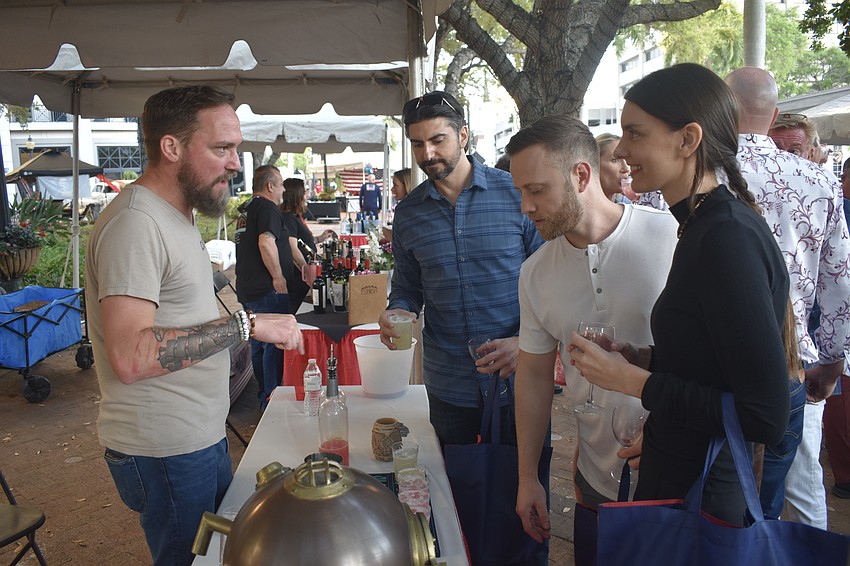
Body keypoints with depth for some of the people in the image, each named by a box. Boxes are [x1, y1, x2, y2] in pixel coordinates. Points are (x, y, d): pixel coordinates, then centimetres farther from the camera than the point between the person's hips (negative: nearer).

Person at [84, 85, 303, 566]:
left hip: (203, 436, 10)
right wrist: (246, 324, -28)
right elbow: (130, 356, -30)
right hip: (164, 453, -9)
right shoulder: (136, 224, -20)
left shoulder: (177, 215, 12)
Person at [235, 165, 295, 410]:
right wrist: (278, 277, -19)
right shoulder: (267, 208, -12)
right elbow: (266, 243, -28)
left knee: (259, 344, 17)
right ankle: (271, 398, 4)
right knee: (275, 344, -2)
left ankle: (263, 396, 29)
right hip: (267, 289, -10)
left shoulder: (246, 208, 18)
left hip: (247, 288, 10)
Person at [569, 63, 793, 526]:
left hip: (698, 497, -9)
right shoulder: (705, 225, 5)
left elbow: (766, 416, -25)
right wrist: (646, 358, 1)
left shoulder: (730, 237, -25)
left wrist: (634, 381, -20)